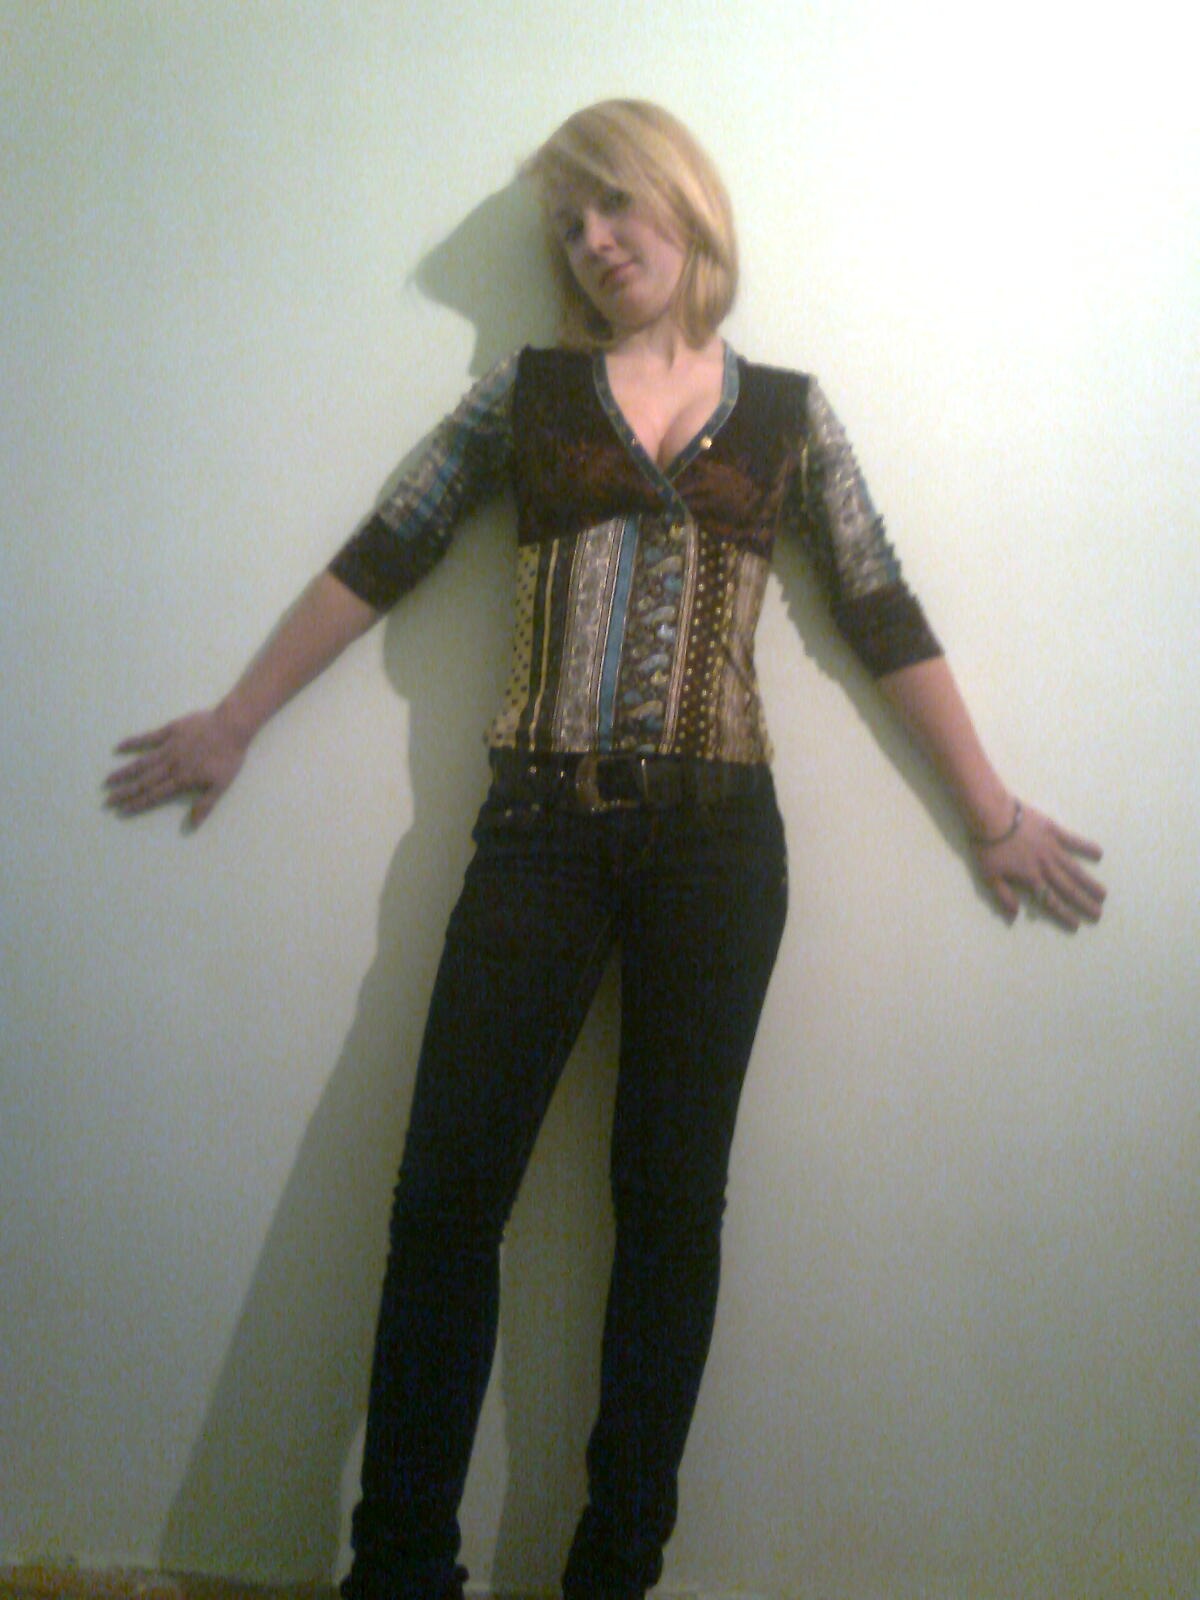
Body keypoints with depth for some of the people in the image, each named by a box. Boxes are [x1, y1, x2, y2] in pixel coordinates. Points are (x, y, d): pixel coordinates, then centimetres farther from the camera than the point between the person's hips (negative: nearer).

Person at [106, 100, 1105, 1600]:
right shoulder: (525, 390, 12)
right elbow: (379, 558, 12)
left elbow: (883, 619, 11)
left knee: (670, 1197, 4)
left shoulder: (787, 412, 12)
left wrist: (993, 813, 11)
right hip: (541, 828, 0)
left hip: (716, 839, 0)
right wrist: (231, 724, 14)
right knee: (445, 1193, -4)